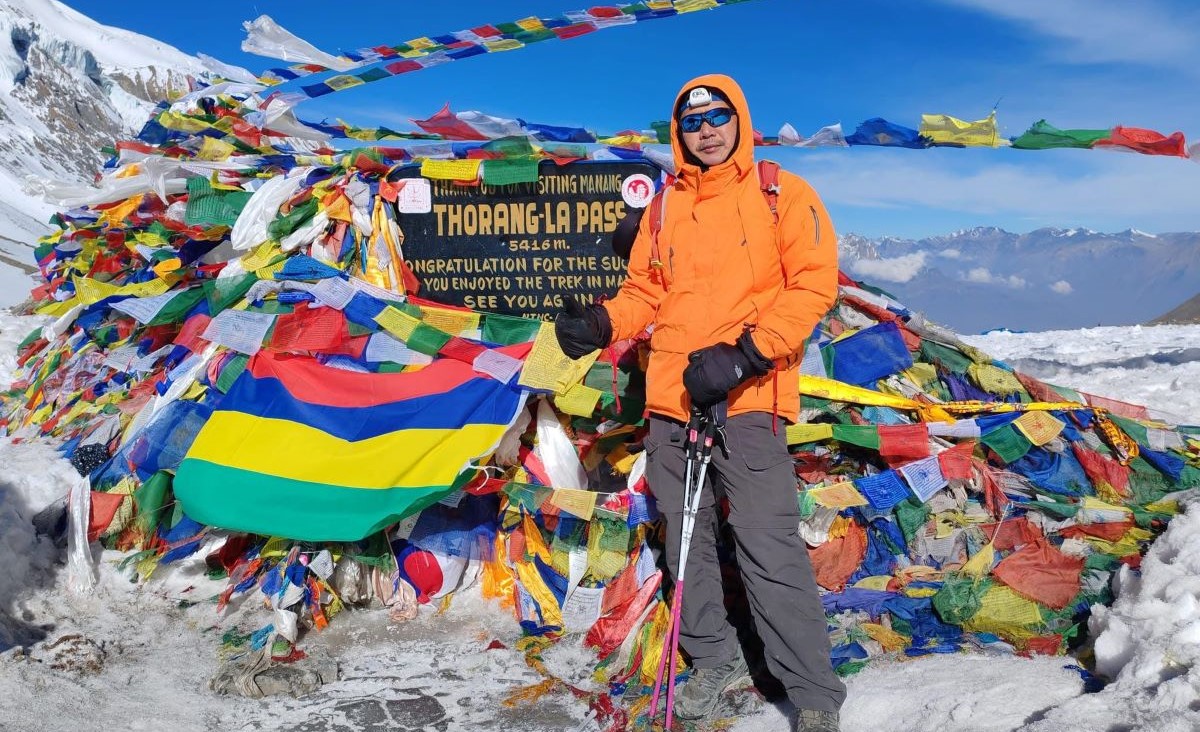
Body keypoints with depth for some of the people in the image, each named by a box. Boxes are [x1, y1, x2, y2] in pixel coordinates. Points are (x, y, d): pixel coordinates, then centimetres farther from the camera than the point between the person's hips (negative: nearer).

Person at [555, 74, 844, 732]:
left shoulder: (781, 193, 4)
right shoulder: (665, 208, 16)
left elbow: (813, 282, -5)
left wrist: (746, 356, -16)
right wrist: (601, 322, -3)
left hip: (748, 401, -5)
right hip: (671, 399, 5)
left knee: (768, 546, -9)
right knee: (686, 536, 12)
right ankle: (715, 660, 30)